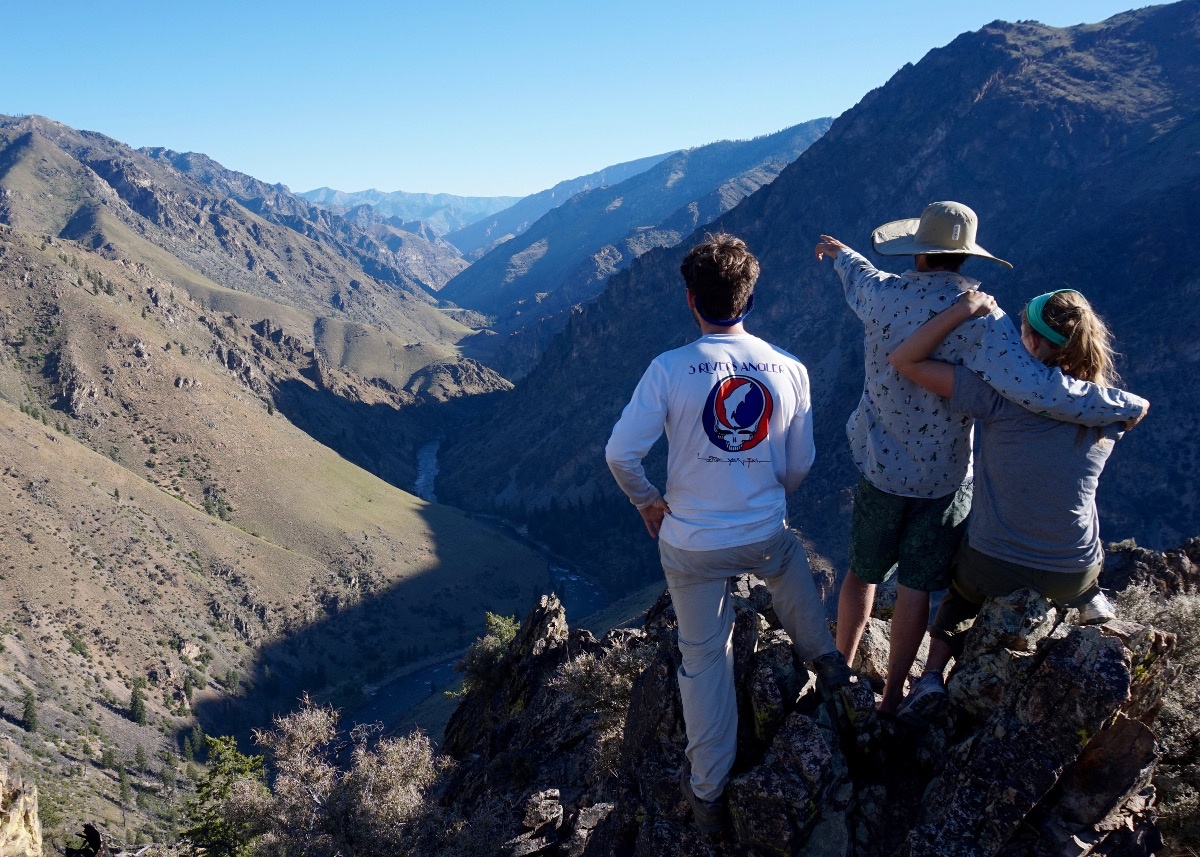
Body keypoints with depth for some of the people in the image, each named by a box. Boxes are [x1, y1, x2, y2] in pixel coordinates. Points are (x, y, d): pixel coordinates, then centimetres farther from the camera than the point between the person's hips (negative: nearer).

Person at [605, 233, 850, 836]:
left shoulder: (670, 369, -17)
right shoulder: (789, 370, -8)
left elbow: (620, 453, -17)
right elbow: (799, 464, 2)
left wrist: (647, 501, 3)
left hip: (691, 545, -1)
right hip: (765, 536, 2)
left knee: (703, 657, 16)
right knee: (791, 566, 39)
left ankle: (707, 795, 31)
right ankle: (823, 658, 53)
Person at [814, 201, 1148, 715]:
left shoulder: (881, 294, -11)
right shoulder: (979, 316, -23)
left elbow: (861, 278, 16)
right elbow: (1036, 389, -34)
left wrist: (840, 254, 40)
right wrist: (1124, 406, -20)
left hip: (880, 467, 3)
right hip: (943, 478, -3)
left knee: (862, 573, 20)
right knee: (917, 586, 13)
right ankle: (892, 694, 26)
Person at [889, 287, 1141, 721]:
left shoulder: (1001, 394, -22)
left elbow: (904, 360, -22)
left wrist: (965, 308, -19)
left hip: (992, 571, -3)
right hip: (1073, 576, 4)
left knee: (961, 595, 32)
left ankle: (933, 674, 14)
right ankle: (1090, 601, 28)